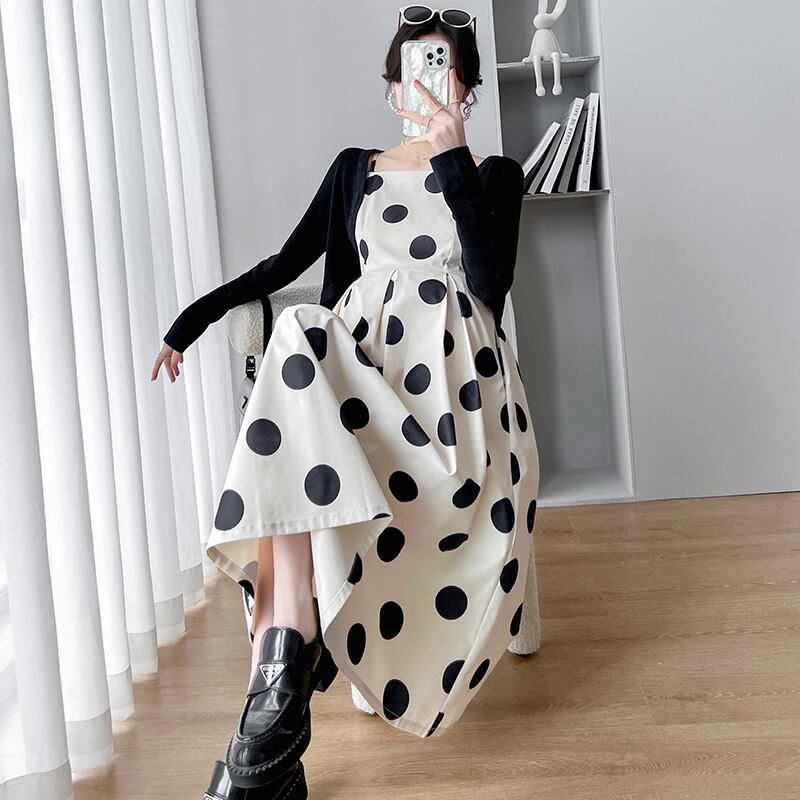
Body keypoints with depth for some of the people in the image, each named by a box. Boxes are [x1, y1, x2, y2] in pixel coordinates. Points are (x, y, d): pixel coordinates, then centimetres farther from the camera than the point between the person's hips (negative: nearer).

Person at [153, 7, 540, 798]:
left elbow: (489, 280, -2)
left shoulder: (494, 174, 17)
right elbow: (288, 260, 19)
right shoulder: (356, 169, 25)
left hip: (450, 367, -2)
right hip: (356, 350, 3)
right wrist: (196, 315, 9)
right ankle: (286, 668, -43)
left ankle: (279, 671, -38)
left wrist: (452, 160, -6)